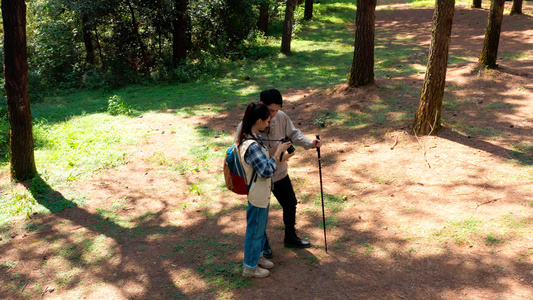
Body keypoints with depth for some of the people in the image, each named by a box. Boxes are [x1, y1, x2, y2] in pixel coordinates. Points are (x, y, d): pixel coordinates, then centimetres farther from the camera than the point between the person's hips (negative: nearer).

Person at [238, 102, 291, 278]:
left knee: (260, 227, 25)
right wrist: (278, 152, -22)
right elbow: (267, 171, -30)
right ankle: (250, 267, 25)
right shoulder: (252, 146, -31)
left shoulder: (252, 138, 1)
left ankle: (257, 256, 44)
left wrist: (277, 151, 5)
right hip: (258, 195, -10)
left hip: (262, 192, 10)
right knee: (255, 229, 7)